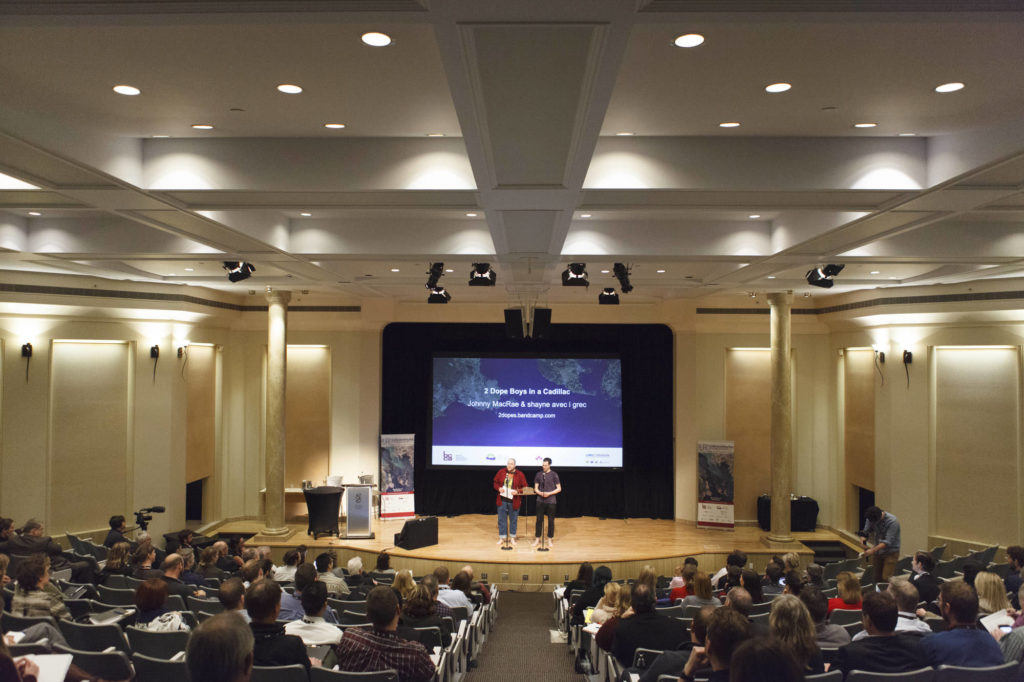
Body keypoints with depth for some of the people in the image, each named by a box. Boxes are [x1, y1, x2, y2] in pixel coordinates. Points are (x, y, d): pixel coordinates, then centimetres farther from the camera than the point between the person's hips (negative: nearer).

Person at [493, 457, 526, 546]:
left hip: (514, 501, -1)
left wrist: (517, 491, -20)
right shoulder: (501, 472, 1)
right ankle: (502, 537, 19)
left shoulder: (519, 474, -5)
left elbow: (524, 487, -3)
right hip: (502, 500, 2)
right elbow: (495, 483, 9)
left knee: (513, 519, 9)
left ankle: (512, 538, 23)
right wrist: (499, 488, -10)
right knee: (501, 519, 7)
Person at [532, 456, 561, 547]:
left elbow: (559, 488, -1)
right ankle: (537, 539, 14)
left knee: (551, 521, 4)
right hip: (540, 501, 2)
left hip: (551, 501, -2)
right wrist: (540, 493, -12)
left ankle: (550, 540, 15)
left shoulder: (554, 475, -3)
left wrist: (549, 493, -14)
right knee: (539, 520, 5)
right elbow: (536, 488, 8)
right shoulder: (539, 474, 4)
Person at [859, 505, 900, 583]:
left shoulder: (892, 521, -24)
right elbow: (866, 531, -1)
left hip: (891, 552, -5)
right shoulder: (870, 518, -7)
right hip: (877, 551, 5)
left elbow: (888, 542, -28)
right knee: (877, 578, 6)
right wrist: (863, 538, -25)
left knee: (886, 578, -13)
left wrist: (873, 550, -36)